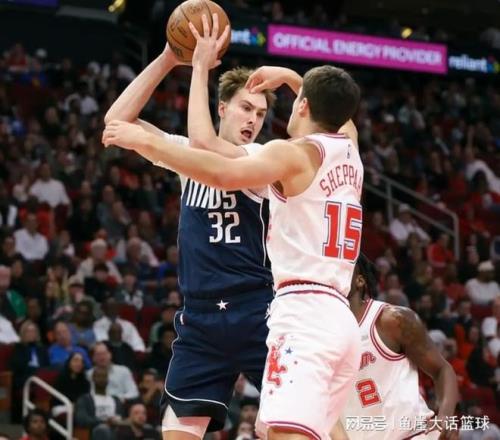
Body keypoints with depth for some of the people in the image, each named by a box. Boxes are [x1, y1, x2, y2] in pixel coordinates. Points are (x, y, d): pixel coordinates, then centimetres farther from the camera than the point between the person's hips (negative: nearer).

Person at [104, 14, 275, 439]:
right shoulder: (189, 154, 12)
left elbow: (201, 141, -21)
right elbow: (118, 119, 4)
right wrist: (168, 58, -4)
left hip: (257, 312, -4)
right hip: (200, 316, 4)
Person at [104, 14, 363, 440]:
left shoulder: (293, 153, -2)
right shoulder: (350, 151, 19)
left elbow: (221, 172, -20)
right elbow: (339, 109, 45)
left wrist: (146, 141, -13)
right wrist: (290, 77, 49)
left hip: (304, 313, -9)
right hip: (340, 318, 9)